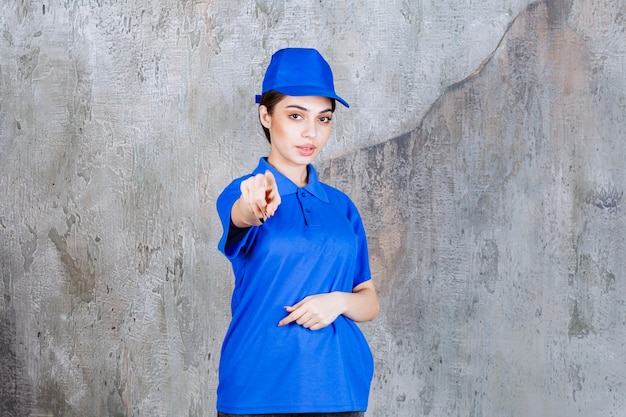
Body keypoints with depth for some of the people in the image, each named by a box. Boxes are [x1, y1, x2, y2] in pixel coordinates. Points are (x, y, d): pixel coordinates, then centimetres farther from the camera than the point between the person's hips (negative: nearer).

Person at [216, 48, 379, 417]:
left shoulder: (341, 206, 10)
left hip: (339, 387, 3)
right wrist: (256, 203, -49)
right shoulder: (242, 193, -2)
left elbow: (369, 304, 11)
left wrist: (338, 301, -11)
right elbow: (241, 216, -26)